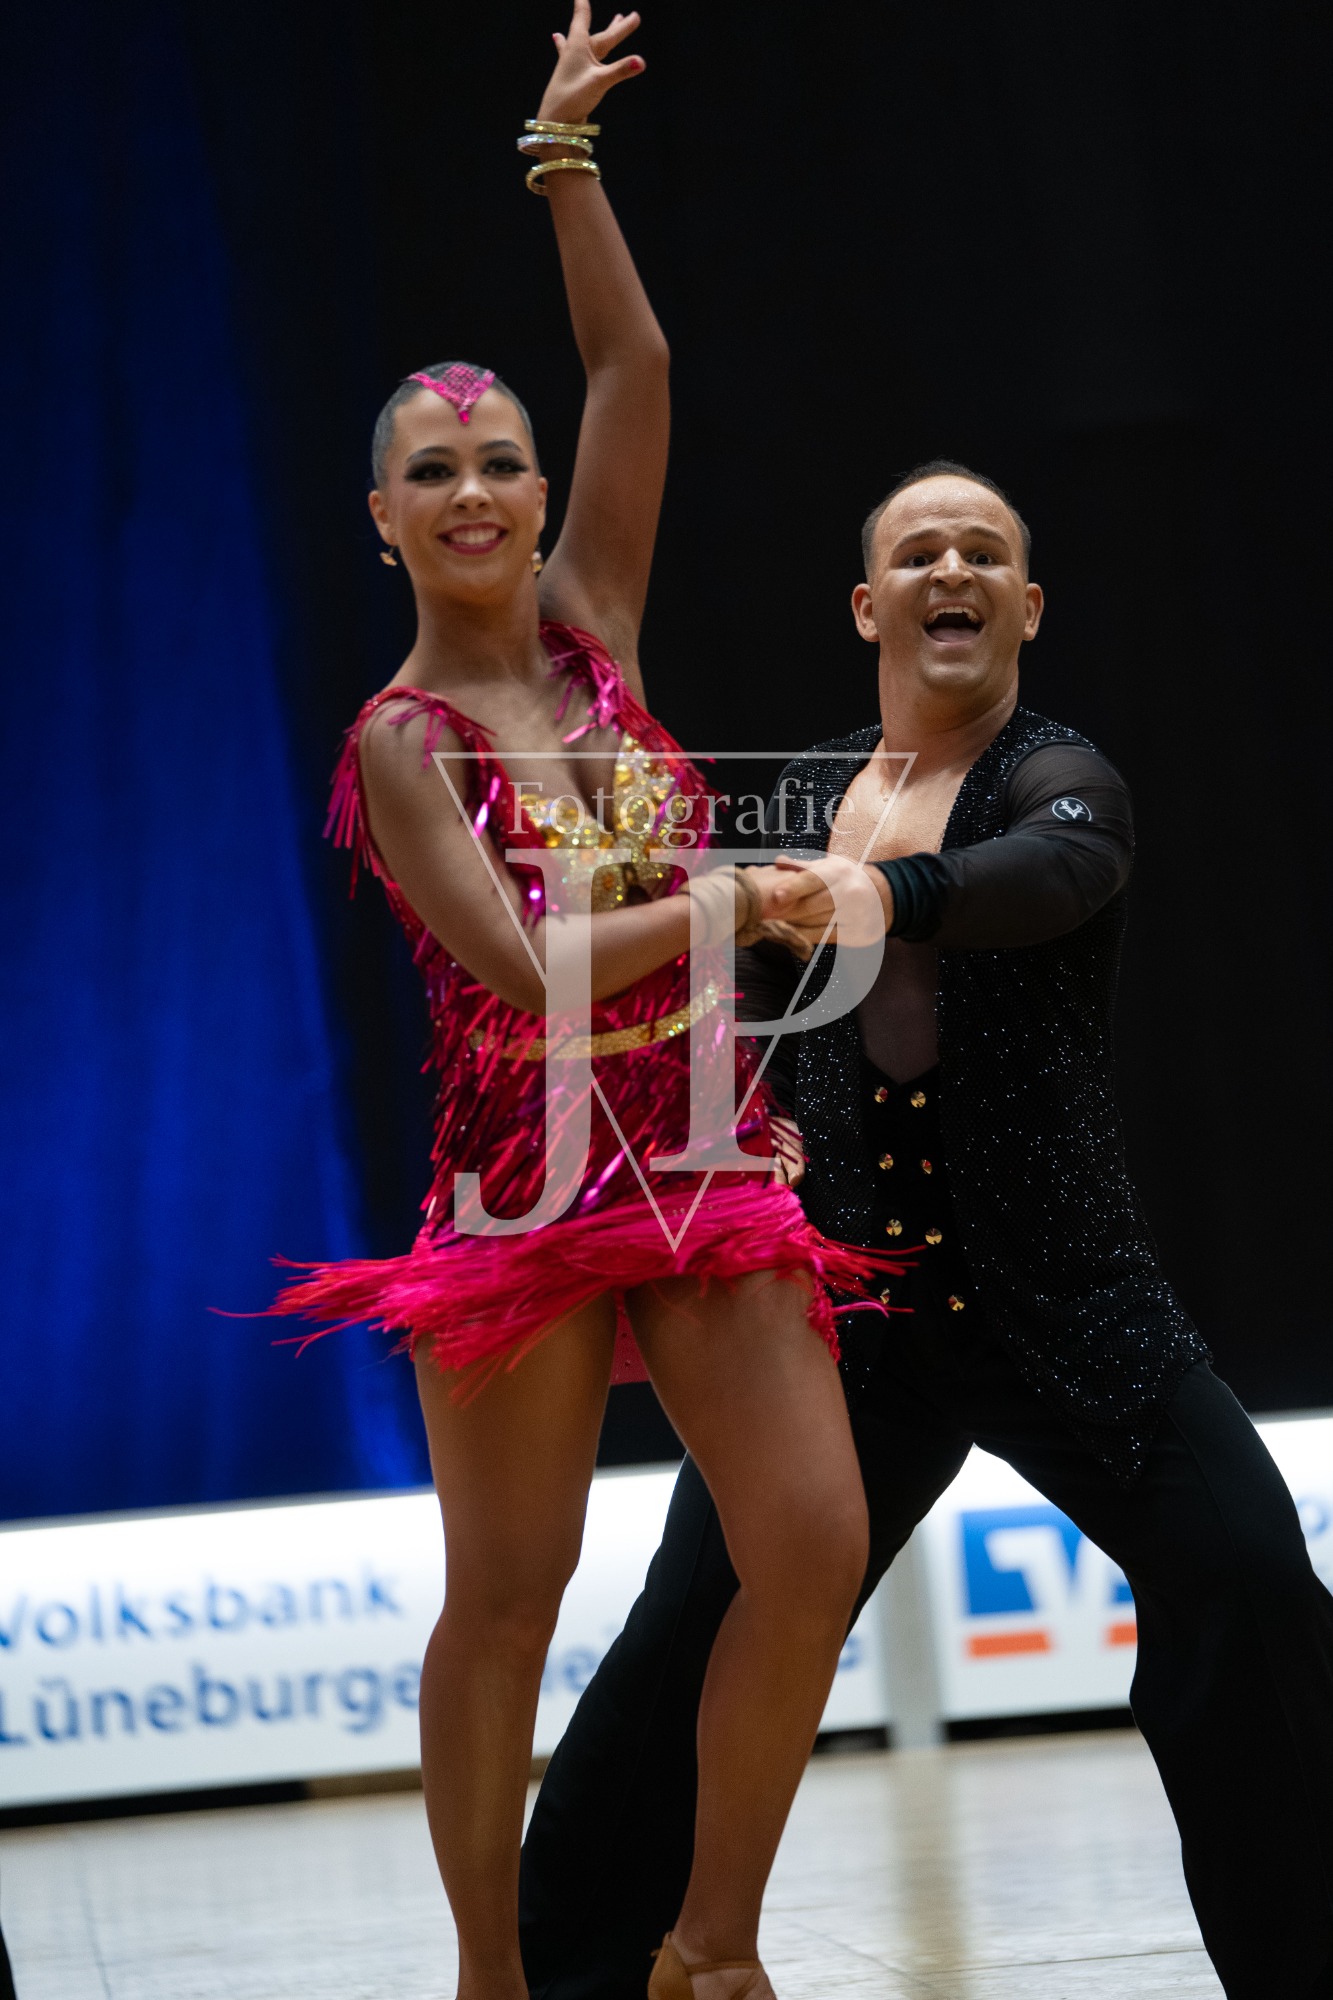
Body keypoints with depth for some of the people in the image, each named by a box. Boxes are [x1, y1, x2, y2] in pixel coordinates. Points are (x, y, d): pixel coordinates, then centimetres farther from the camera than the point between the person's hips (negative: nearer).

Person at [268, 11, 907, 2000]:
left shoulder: (590, 621, 9)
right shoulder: (400, 743, -5)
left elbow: (637, 366, 3)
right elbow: (524, 967, -16)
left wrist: (564, 161, 0)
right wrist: (730, 897, -8)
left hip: (709, 1160, 5)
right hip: (528, 1183, -5)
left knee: (815, 1542, -6)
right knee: (508, 1596, 1)